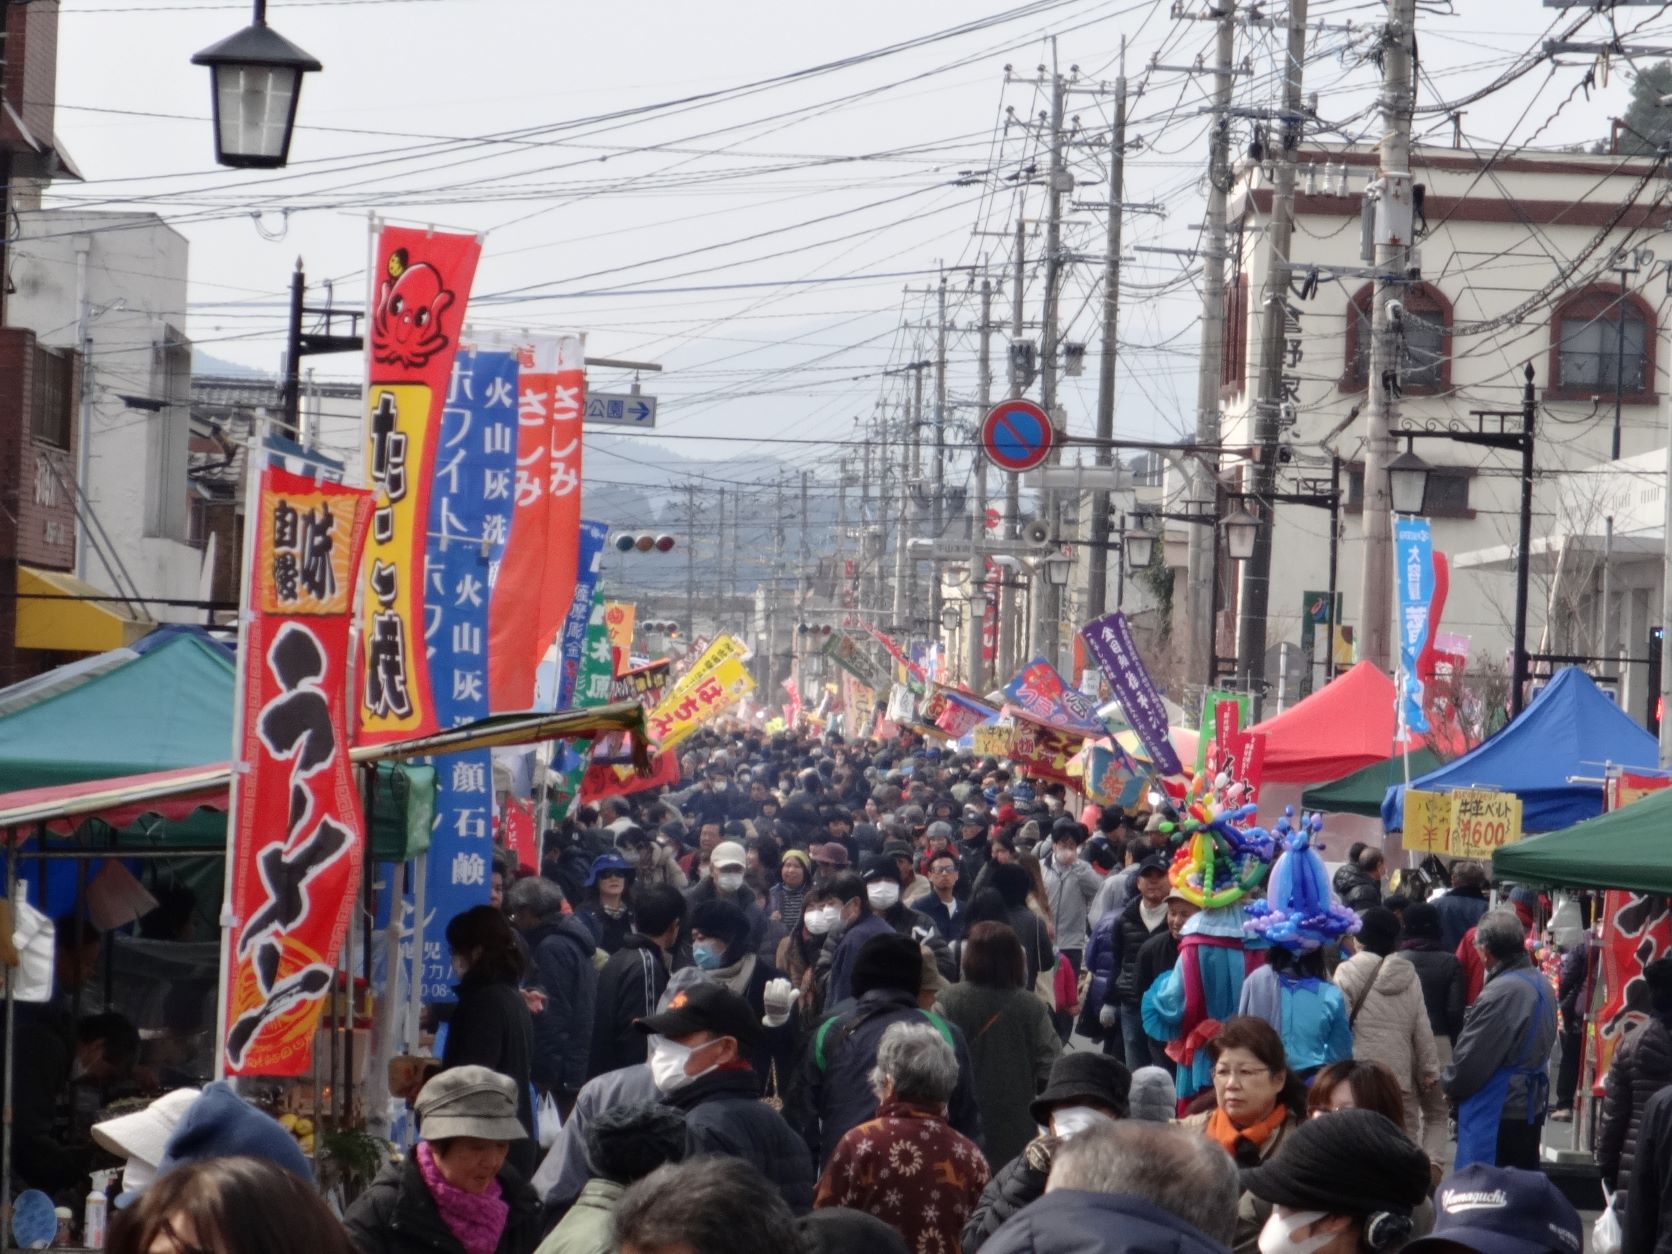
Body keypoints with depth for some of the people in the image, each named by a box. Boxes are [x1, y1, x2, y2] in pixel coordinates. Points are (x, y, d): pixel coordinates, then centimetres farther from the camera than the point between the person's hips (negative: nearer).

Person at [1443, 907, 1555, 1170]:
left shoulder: (1500, 994, -23)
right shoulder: (1541, 985, 7)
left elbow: (1470, 1060, -20)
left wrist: (1448, 1083, 2)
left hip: (1498, 1116, -9)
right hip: (1531, 1107, 9)